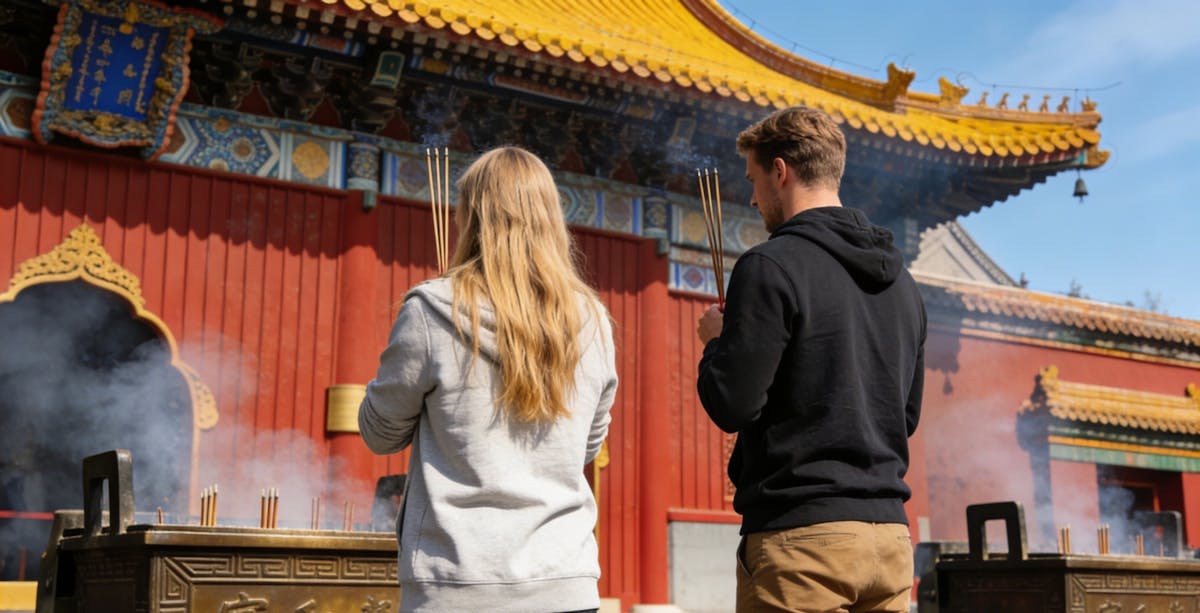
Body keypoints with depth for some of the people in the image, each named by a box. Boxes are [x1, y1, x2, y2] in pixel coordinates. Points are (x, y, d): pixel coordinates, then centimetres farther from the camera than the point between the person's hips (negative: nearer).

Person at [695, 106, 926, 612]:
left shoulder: (772, 266, -11)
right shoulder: (900, 281, 13)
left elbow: (730, 405, -13)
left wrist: (716, 339, 5)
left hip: (802, 536, -7)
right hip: (889, 535, 7)